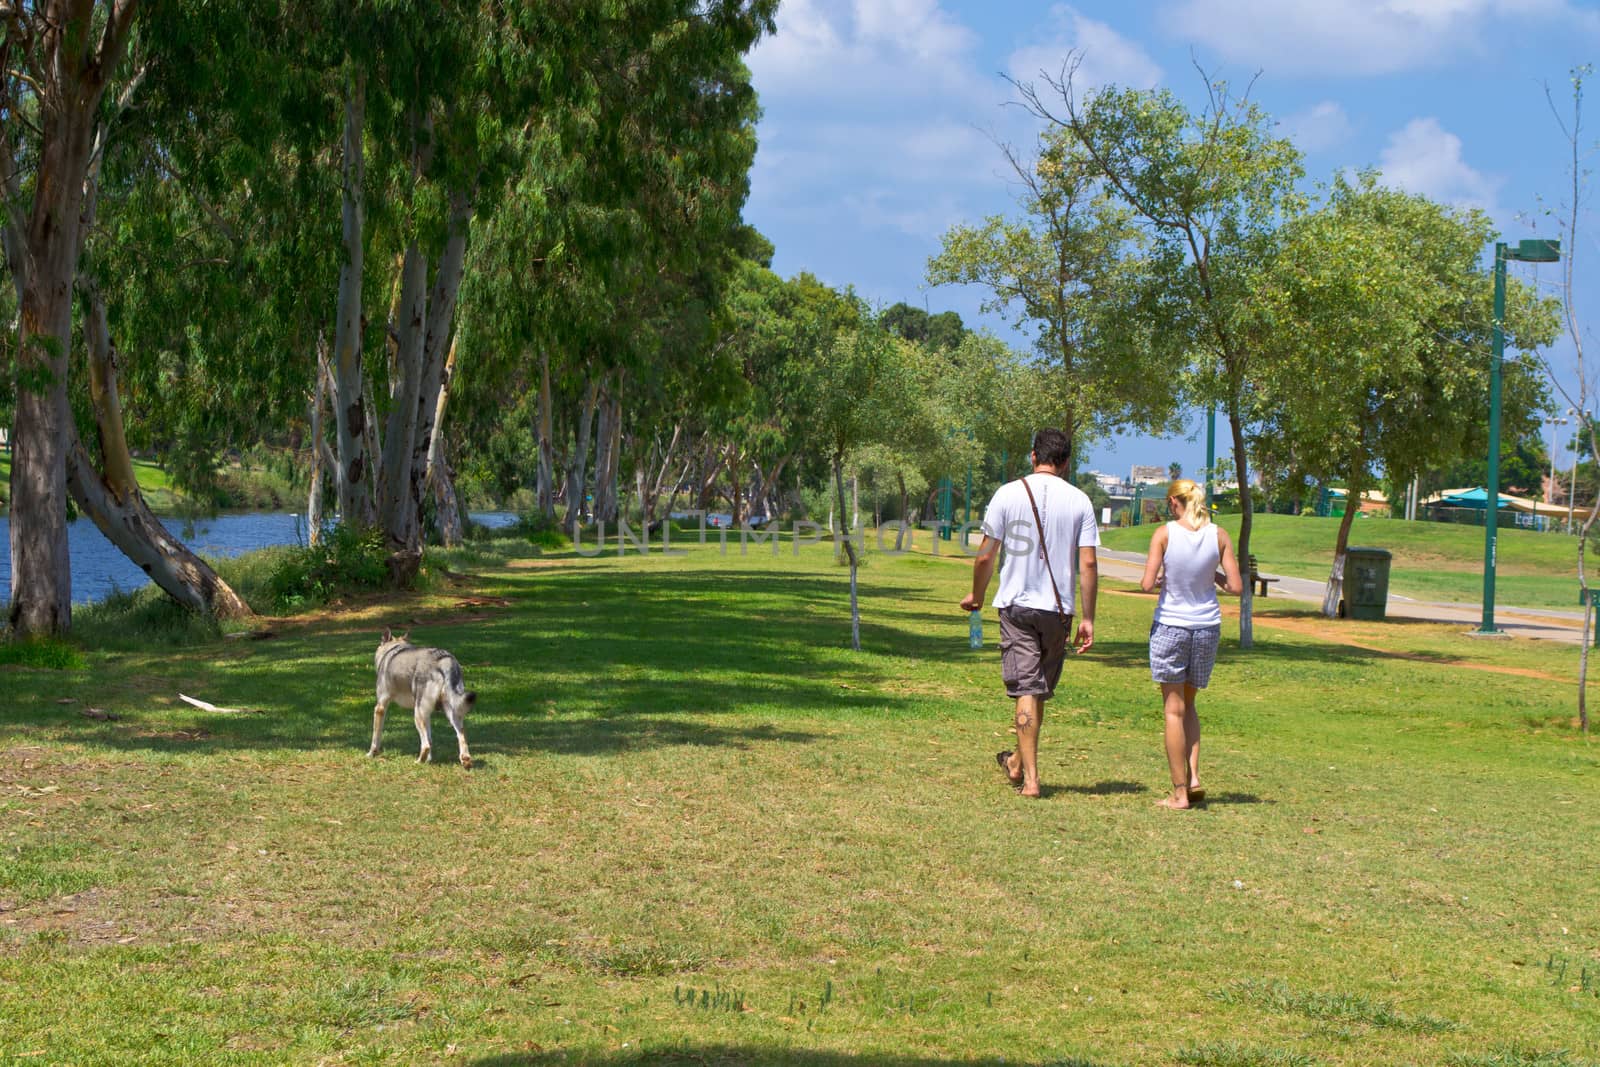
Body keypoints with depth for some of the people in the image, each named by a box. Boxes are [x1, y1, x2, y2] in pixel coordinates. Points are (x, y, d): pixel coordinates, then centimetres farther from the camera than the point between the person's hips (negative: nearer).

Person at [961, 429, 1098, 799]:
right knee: (1041, 690, 16)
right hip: (1059, 608, 1)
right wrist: (1087, 618, 2)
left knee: (1026, 690, -1)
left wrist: (977, 595, 15)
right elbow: (1088, 564, -4)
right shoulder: (1079, 501, -1)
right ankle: (1019, 763, 32)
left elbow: (985, 556, -2)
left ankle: (1030, 778, -6)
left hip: (1017, 604, -1)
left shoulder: (1008, 494, -3)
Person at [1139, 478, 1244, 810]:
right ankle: (1193, 776, 6)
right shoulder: (1219, 536, -3)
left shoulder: (1164, 534, -11)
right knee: (1188, 703, 20)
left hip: (1170, 626, -3)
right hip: (1208, 626, 3)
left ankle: (1180, 791, 5)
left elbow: (1147, 584, -16)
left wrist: (1160, 579, 5)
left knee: (1174, 709, 5)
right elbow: (1236, 586, -4)